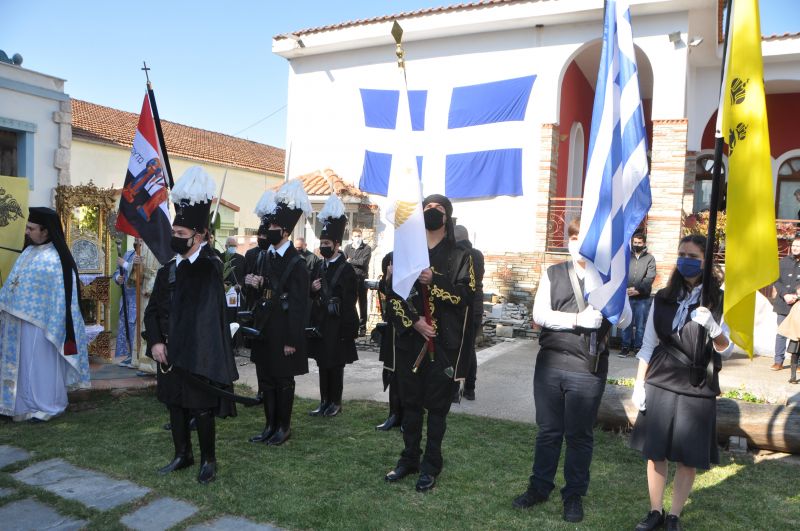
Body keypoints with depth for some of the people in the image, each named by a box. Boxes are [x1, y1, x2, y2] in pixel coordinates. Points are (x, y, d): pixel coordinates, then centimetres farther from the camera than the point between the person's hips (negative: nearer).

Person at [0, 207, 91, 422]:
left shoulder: (56, 259, -17)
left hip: (39, 323, -8)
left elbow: (61, 295, -17)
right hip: (19, 320, 8)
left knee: (41, 363, 3)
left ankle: (46, 406, 17)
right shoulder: (29, 251, 7)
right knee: (23, 363, 15)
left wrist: (54, 327, -17)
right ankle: (26, 402, 28)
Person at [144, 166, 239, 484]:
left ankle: (208, 460, 20)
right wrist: (155, 342, -3)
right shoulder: (167, 270, 8)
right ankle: (182, 455, 33)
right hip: (170, 351, 7)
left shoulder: (210, 267, -10)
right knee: (174, 404, 16)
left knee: (202, 408, 3)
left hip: (199, 353, -6)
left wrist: (193, 246, -24)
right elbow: (152, 310, 7)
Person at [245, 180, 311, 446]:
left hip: (283, 332, -7)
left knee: (284, 380, 6)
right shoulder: (263, 258, 8)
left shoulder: (296, 264, -13)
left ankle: (284, 426, 20)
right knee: (265, 379, 13)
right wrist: (252, 285, -8)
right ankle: (270, 425, 26)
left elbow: (298, 305, -15)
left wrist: (292, 340, -17)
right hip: (263, 330, 7)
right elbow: (255, 297, 16)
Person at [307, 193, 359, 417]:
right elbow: (311, 295, 18)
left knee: (336, 365, 4)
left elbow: (349, 302, -12)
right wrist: (312, 289, -6)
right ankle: (324, 401, 22)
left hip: (337, 326, -6)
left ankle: (335, 402, 16)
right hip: (319, 323, 6)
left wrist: (347, 330, -16)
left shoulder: (346, 270, -9)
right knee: (323, 364, 12)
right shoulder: (318, 267, 10)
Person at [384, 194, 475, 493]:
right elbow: (394, 293, 4)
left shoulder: (459, 256, 3)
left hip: (443, 343, -2)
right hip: (410, 339, 3)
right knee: (410, 402, 11)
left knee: (437, 405, 5)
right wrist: (414, 321, -10)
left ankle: (430, 466, 17)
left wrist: (433, 282, -22)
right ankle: (409, 458, 26)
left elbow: (465, 295, -8)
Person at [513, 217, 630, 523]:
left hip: (589, 368, -1)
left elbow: (624, 321, -7)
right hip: (550, 362, 2)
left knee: (579, 435, 9)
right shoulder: (553, 274, 5)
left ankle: (574, 495, 26)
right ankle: (539, 487, 29)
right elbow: (539, 314, -5)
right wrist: (577, 319, -19)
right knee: (548, 430, 13)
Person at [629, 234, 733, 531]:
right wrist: (639, 384, 3)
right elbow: (648, 345, 7)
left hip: (697, 389, -2)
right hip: (660, 385, 2)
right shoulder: (663, 298, 5)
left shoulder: (720, 300, -2)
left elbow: (727, 350, -5)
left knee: (688, 458, 5)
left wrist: (713, 328, -25)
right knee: (654, 452, 8)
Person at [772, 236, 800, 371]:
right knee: (781, 333, 6)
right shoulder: (784, 261, 7)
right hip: (783, 303, 2)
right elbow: (776, 280, 3)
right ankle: (779, 361, 12)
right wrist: (785, 295, -10)